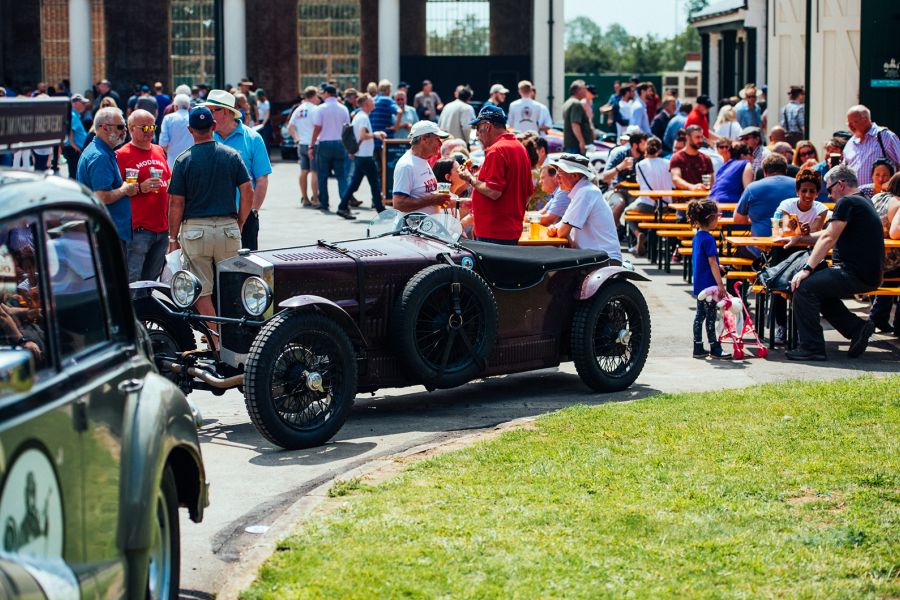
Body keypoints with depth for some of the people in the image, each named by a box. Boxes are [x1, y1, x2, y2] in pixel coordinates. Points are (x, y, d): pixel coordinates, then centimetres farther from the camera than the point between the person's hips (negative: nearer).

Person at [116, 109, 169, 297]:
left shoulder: (159, 151, 16)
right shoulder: (121, 155, -5)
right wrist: (140, 188, -21)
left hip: (162, 228, 7)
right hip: (137, 229, -7)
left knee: (152, 280, 13)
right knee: (132, 281, -9)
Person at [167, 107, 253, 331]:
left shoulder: (184, 160, -4)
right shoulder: (232, 155, 3)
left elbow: (176, 204, -4)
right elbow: (248, 193, 1)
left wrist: (173, 238, 5)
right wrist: (239, 225, 13)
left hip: (195, 231, -2)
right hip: (228, 228, 2)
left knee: (202, 293, 3)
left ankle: (215, 345, 1)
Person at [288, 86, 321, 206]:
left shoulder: (298, 110, 12)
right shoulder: (314, 109, -10)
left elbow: (290, 127, 13)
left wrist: (297, 139, 17)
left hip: (301, 144, 7)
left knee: (304, 171, 10)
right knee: (314, 172, -5)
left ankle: (305, 199, 13)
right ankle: (315, 199, -7)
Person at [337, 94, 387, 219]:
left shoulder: (358, 116, 15)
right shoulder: (363, 117, -16)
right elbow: (362, 136, -27)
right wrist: (374, 134, -15)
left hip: (358, 156, 10)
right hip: (365, 156, -10)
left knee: (354, 182, 8)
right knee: (375, 183, 0)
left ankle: (343, 208, 4)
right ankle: (380, 210, 7)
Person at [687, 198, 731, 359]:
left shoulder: (697, 236, 11)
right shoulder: (708, 238, -18)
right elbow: (712, 262, -21)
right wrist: (720, 284, -20)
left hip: (699, 284, 9)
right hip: (708, 283, -9)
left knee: (700, 314, 12)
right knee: (711, 315, -3)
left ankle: (698, 348, 16)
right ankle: (714, 348, 3)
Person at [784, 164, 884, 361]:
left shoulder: (847, 203, -12)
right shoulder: (863, 202, 21)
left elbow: (828, 239, -18)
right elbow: (829, 235, 30)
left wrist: (807, 269, -20)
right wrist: (800, 238, 28)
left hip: (857, 275, -11)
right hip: (868, 274, 11)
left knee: (804, 287, -19)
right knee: (817, 289, 20)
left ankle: (812, 348, -15)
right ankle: (856, 328, 13)